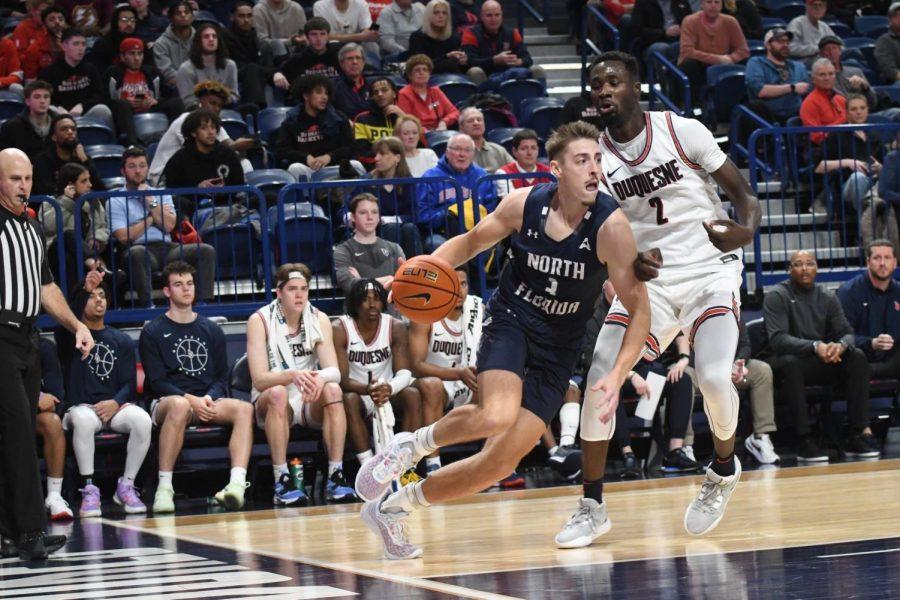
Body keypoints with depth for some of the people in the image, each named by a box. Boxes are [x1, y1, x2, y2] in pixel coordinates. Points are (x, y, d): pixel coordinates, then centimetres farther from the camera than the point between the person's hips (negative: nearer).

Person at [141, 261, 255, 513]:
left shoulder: (212, 331, 18)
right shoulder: (153, 332, 5)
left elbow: (221, 377, 14)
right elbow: (157, 382, -4)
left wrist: (209, 397, -10)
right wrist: (191, 400, -19)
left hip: (207, 401, 4)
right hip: (165, 403, -4)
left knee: (244, 408, -27)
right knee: (179, 405, -41)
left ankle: (237, 483, -46)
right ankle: (164, 487, -38)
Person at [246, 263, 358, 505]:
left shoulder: (319, 320, -1)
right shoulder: (260, 321, -10)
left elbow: (334, 371, -10)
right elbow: (260, 379, -19)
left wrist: (320, 378, -35)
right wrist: (292, 376, -39)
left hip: (311, 403, 2)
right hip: (270, 404, -2)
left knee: (333, 390, -29)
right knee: (278, 393, -36)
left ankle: (336, 477, -31)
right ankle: (282, 482, -36)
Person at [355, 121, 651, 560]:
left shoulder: (610, 225, -18)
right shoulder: (525, 203, -11)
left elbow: (639, 307, -14)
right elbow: (471, 242, 8)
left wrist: (618, 374, -25)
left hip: (556, 348, 1)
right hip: (510, 320, -1)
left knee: (502, 461, -5)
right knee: (497, 417, -32)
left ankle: (392, 509, 14)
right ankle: (413, 444, -2)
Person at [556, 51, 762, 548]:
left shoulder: (682, 132, -7)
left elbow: (742, 191, -2)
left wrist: (746, 230, -25)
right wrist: (630, 263, -23)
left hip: (710, 270, -3)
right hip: (647, 279, 3)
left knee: (714, 376, -23)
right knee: (600, 380, -12)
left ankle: (724, 469, 9)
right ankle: (592, 507, 0)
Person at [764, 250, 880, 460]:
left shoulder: (827, 298, 9)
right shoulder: (777, 297, -7)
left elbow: (847, 332, 3)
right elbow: (777, 339, -20)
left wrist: (841, 345, -24)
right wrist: (815, 347, -35)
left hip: (822, 364, 5)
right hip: (791, 362, -5)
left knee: (857, 357, -20)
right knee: (789, 362, -38)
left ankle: (860, 433, -25)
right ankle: (804, 439, -39)